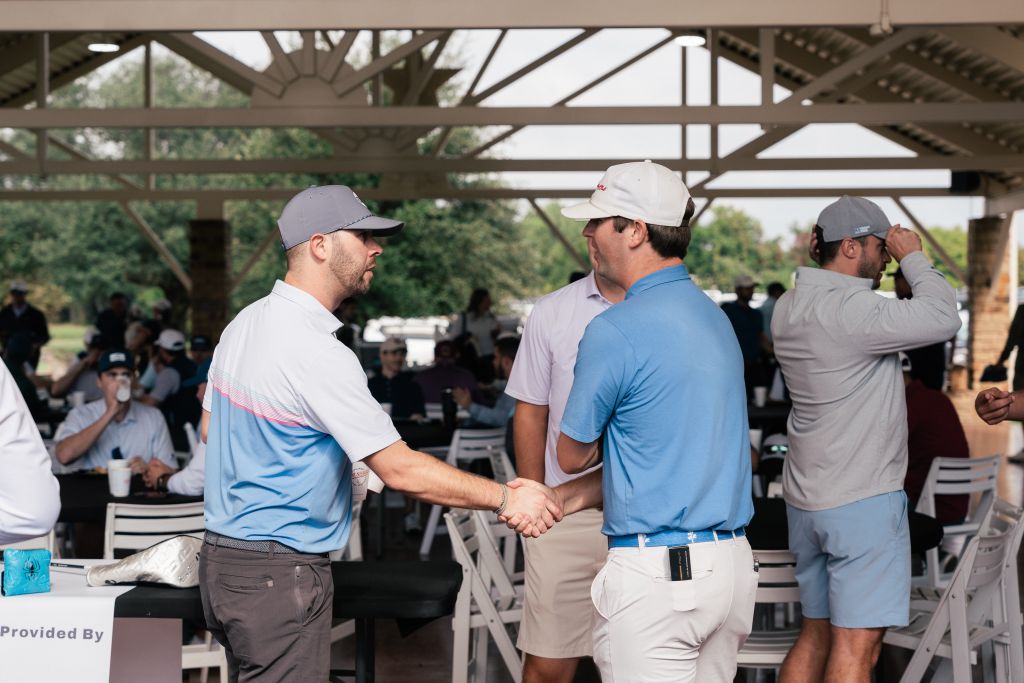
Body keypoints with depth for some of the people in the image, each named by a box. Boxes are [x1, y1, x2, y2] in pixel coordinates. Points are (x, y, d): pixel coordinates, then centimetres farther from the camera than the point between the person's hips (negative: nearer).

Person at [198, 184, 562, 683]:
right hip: (279, 576, -10)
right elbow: (399, 469, -21)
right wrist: (505, 498, -14)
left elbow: (210, 428, 20)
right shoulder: (318, 353, -22)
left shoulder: (245, 322, 7)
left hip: (223, 558, 10)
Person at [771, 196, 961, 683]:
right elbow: (943, 318, -24)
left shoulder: (790, 308, 8)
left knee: (816, 634, 16)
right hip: (862, 501, -9)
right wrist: (913, 258, -9)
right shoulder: (850, 309, -20)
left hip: (805, 497, 9)